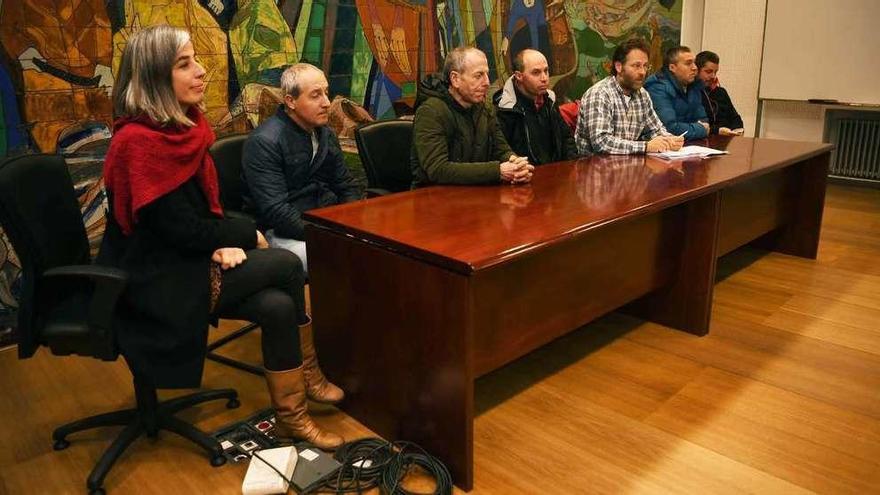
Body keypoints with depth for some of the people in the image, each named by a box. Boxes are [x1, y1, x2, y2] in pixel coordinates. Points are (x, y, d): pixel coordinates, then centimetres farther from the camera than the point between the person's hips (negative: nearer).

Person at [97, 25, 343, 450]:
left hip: (184, 261, 8)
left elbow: (205, 207, 10)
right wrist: (247, 234, -7)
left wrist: (225, 242, -10)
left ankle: (291, 418, 3)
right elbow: (182, 230, -21)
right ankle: (307, 377, 4)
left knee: (279, 306, -14)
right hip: (154, 279, -8)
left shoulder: (183, 127, 5)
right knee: (286, 266, -15)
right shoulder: (139, 142, -21)